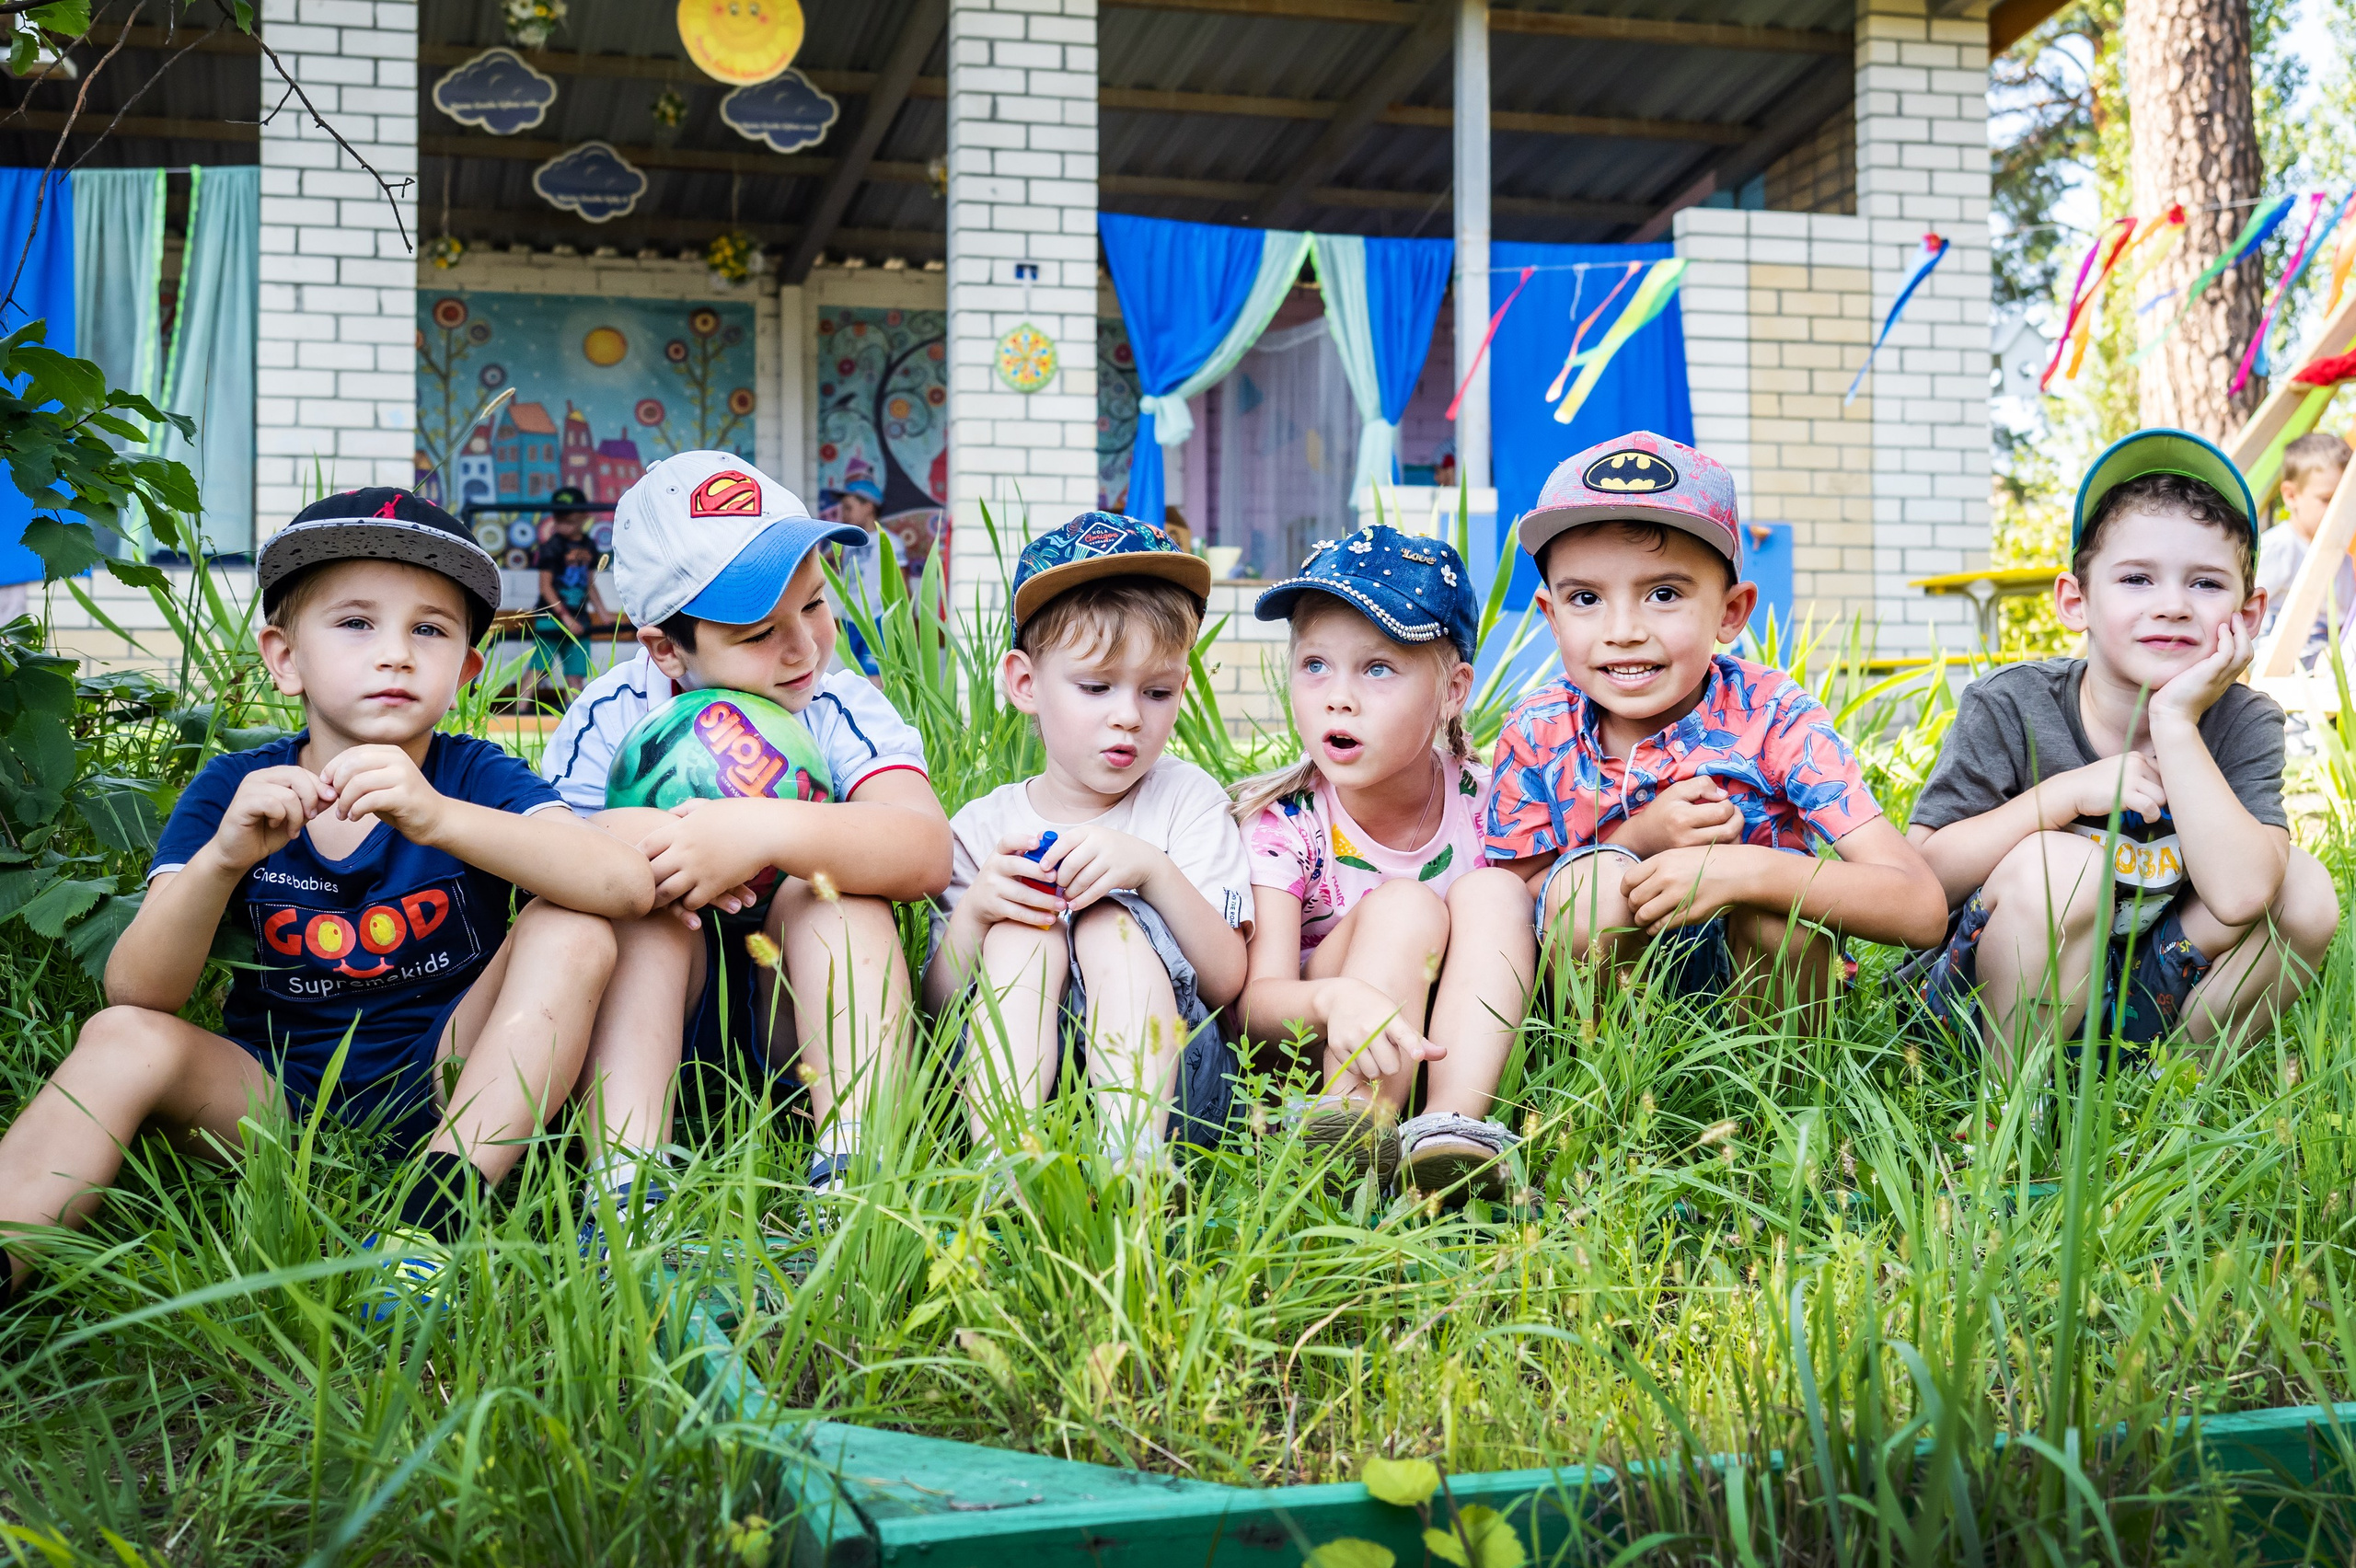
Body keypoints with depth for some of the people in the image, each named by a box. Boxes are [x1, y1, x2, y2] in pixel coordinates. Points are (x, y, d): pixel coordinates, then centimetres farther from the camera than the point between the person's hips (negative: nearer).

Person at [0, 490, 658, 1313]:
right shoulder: (233, 790, -1)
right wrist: (222, 859, -31)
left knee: (573, 930, -23)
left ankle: (434, 1212, -30)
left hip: (449, 1087, -1)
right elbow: (135, 993, -11)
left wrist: (438, 819, -40)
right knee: (124, 1038, -22)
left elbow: (627, 883, -27)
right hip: (275, 1091, 2)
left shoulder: (474, 778, -7)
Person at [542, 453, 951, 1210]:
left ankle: (855, 1160, -36)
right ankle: (623, 1182, -37)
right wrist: (616, 845, -33)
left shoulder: (841, 710, -10)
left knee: (833, 884, -25)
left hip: (800, 1011, 0)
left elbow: (926, 852, -28)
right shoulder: (614, 717, -6)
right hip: (645, 1009, 1)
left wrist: (768, 831, -42)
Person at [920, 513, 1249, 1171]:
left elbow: (1228, 982, -5)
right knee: (1019, 931, -22)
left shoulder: (1187, 799, 5)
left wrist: (1154, 870, -22)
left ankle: (1133, 1157, -41)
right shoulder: (982, 828, 8)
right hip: (1006, 1086, 1)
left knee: (1108, 923, -23)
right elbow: (938, 1004, 2)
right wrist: (972, 912, -18)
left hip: (1163, 1074, -1)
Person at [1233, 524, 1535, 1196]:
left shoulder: (1486, 809, -6)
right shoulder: (1281, 825, -12)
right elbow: (1258, 997, -22)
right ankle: (1357, 1122, -42)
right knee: (1403, 906, -24)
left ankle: (1455, 1123, -37)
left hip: (1461, 1046, 2)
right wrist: (1334, 998, -46)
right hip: (1320, 1055, -2)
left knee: (1494, 893, -20)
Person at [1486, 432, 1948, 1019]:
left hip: (1760, 974, -1)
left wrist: (1743, 869, -41)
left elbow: (1921, 909, -26)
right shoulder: (1538, 735, -12)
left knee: (1781, 891, -30)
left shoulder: (1772, 718, -19)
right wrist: (1636, 840, -24)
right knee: (1590, 878, -27)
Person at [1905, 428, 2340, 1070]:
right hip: (1990, 1000, -3)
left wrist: (2174, 720, -26)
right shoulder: (2010, 709, -14)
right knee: (2060, 865, -31)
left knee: (2304, 885, -14)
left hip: (2142, 1012, 3)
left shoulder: (2242, 723, -8)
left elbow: (2239, 896, -25)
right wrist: (2066, 794, -25)